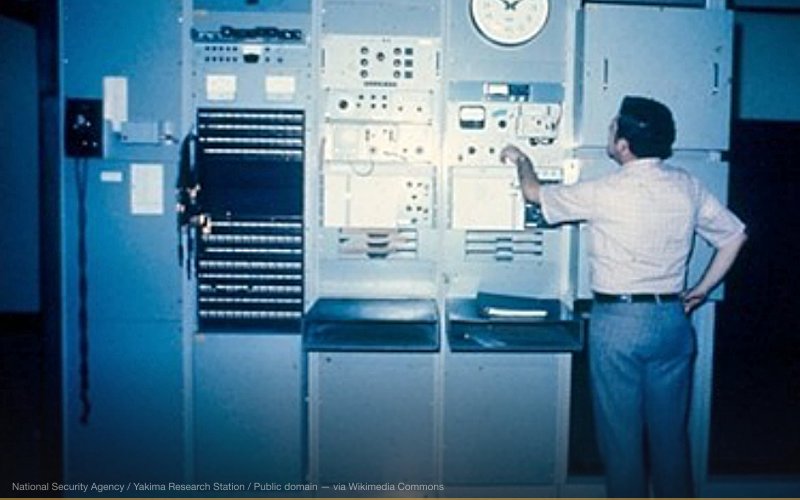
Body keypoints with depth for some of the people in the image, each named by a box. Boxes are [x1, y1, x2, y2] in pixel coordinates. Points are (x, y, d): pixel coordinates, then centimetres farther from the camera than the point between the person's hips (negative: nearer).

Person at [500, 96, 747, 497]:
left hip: (618, 321, -5)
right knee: (671, 433, 16)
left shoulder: (604, 192, -14)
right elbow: (734, 235, 12)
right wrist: (702, 290, 18)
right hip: (672, 319, 5)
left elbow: (535, 194, 0)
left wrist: (522, 161, 20)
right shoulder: (686, 187, 2)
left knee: (621, 435, 7)